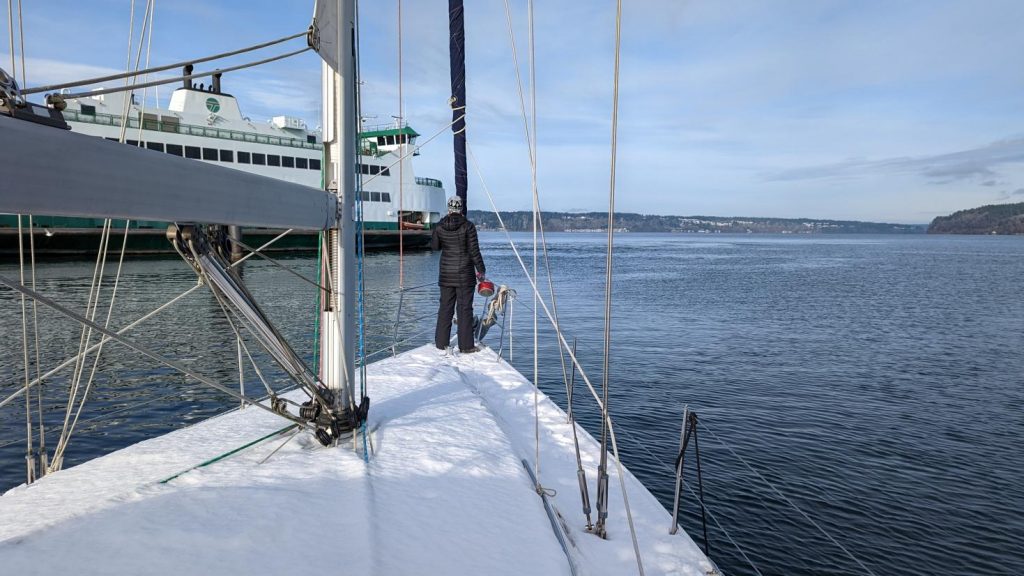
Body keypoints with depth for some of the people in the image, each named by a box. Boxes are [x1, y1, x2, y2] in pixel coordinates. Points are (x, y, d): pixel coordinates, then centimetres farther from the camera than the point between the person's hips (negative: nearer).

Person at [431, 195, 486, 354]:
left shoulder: (440, 226, -1)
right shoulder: (468, 226, -11)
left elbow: (434, 246, 12)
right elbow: (474, 251, -11)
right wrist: (480, 270, -2)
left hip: (446, 273, 3)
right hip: (465, 273, -3)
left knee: (445, 307, 12)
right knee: (465, 308, 1)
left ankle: (441, 343, 18)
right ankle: (465, 346, 5)